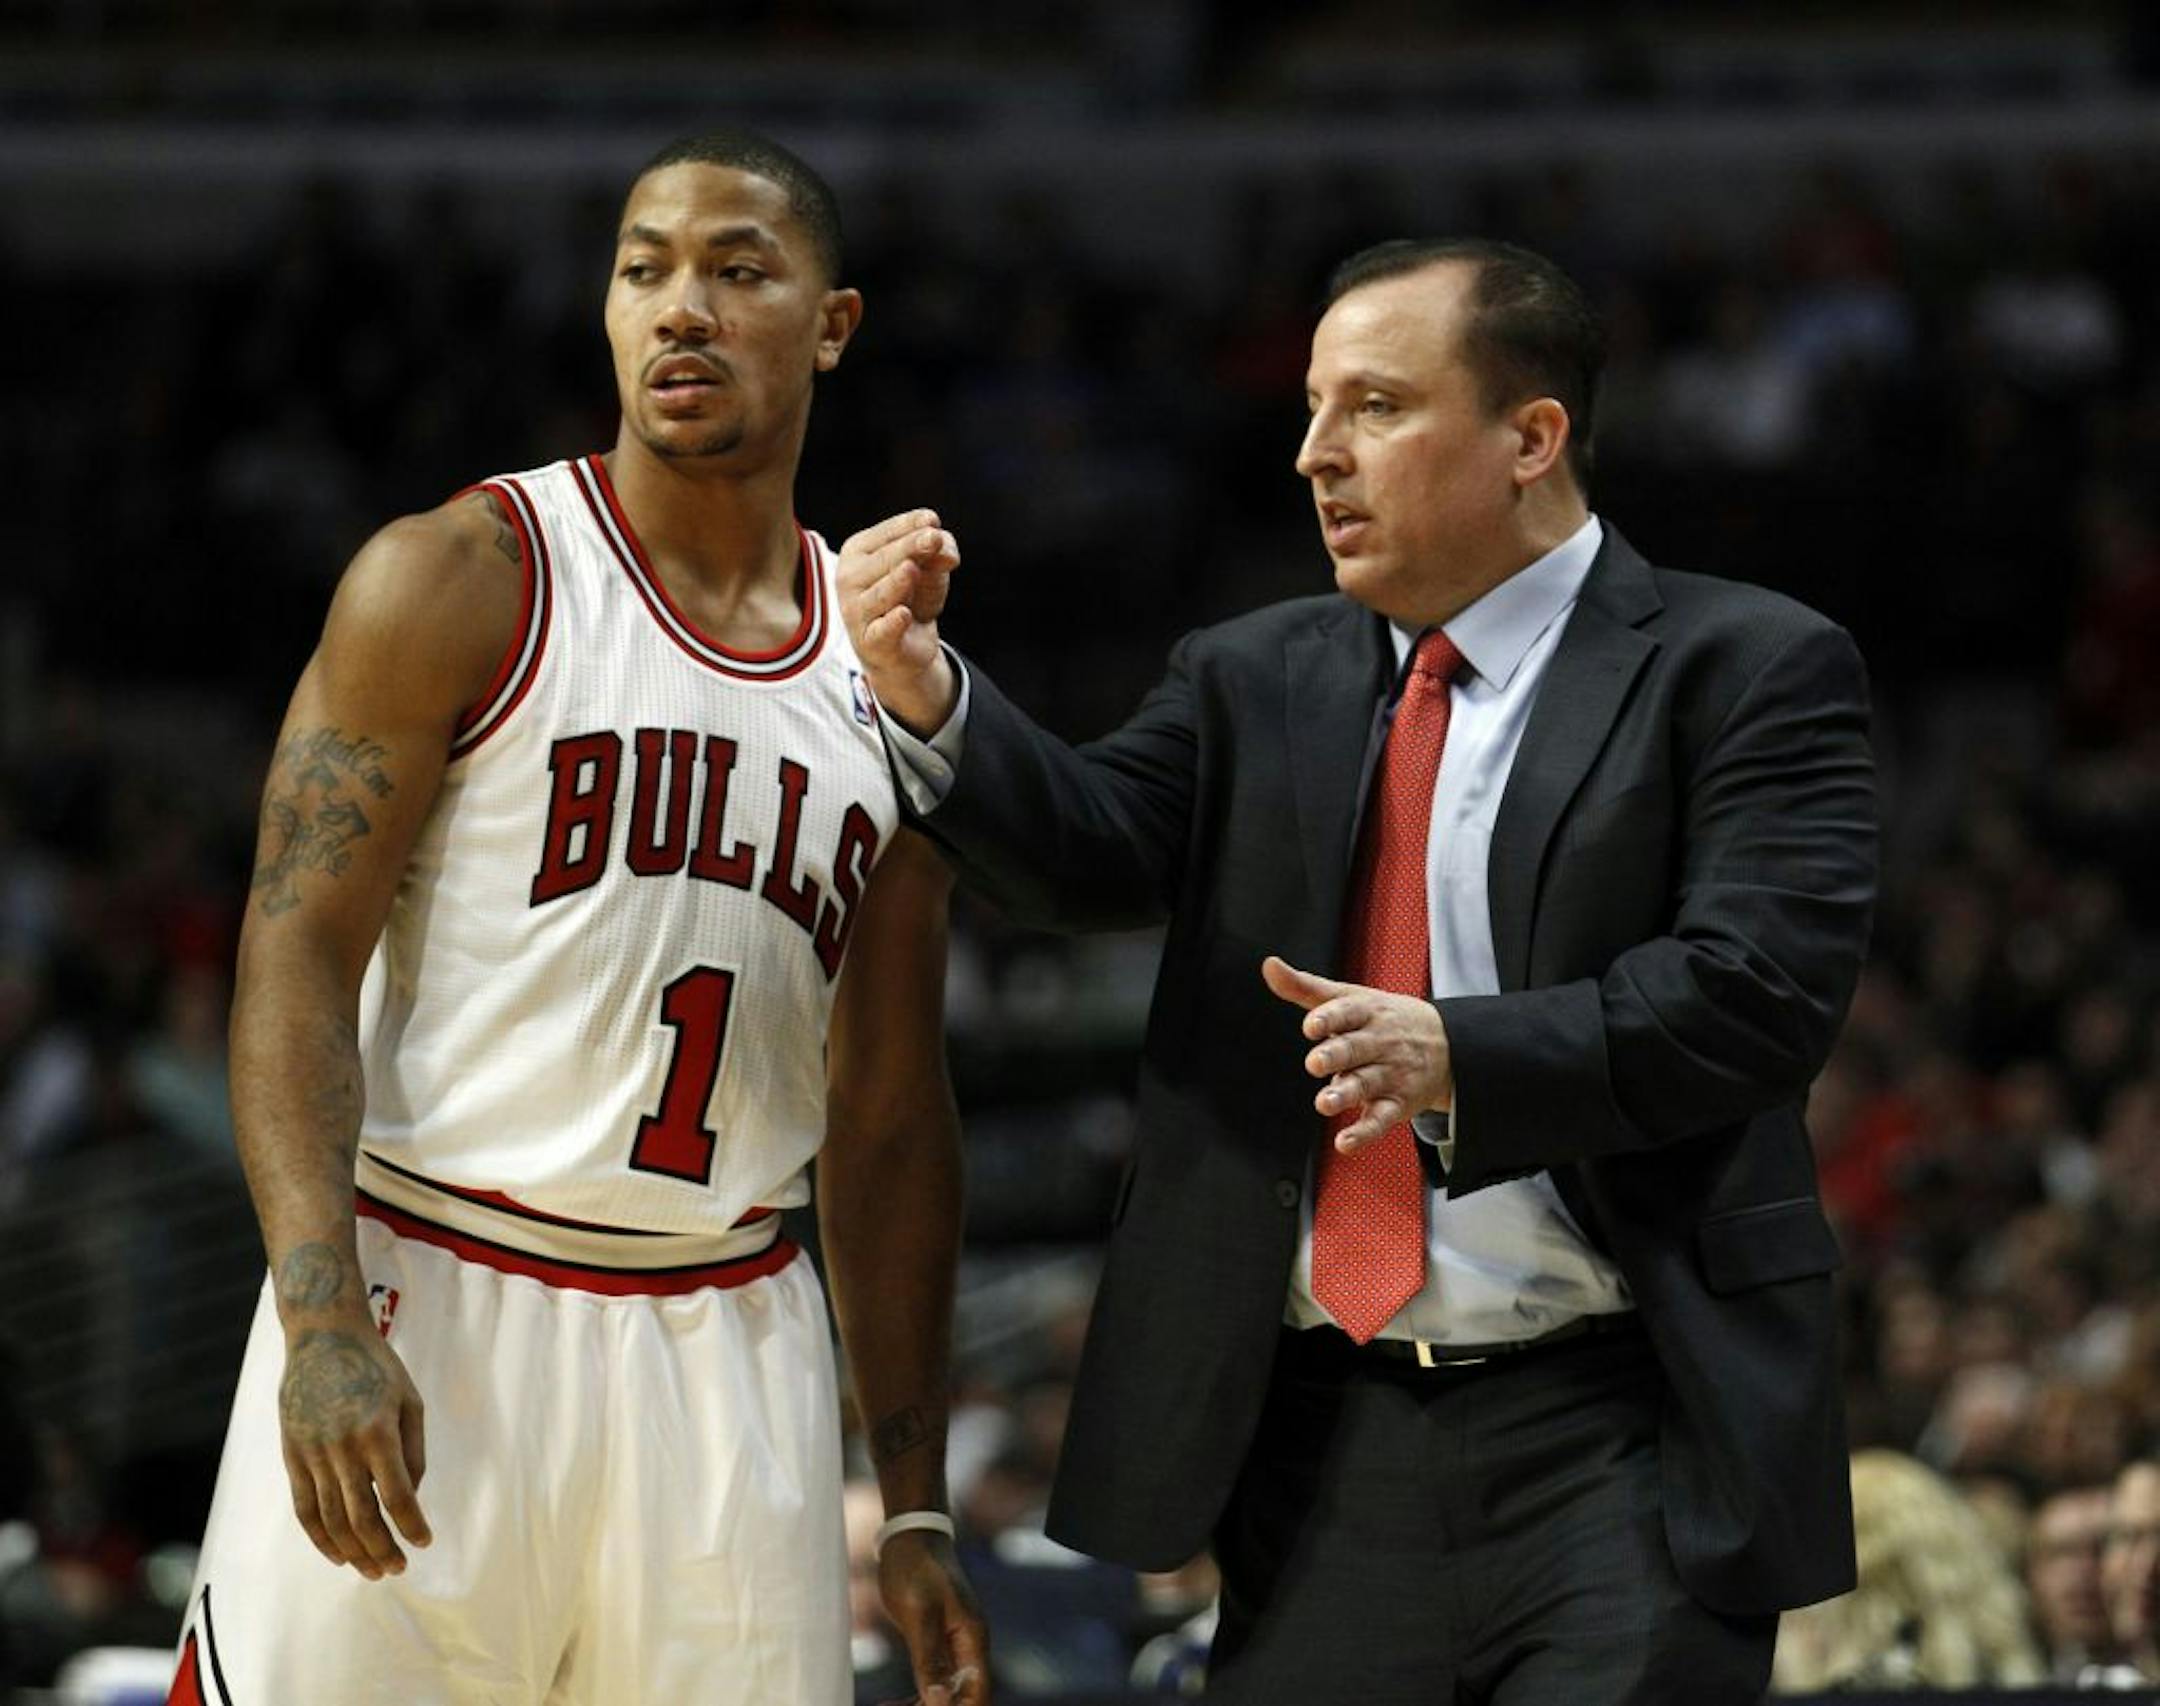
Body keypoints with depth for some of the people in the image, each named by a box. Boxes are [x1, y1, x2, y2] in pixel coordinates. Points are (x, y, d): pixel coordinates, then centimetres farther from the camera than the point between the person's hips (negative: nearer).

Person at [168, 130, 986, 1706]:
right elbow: (297, 955, -8)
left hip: (729, 1348, 4)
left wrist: (918, 1516, 12)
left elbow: (891, 1118, 16)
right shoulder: (459, 583, -1)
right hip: (426, 1329, -4)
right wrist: (323, 1321, -22)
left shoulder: (885, 680, 13)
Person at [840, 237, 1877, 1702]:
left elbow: (1763, 986, -12)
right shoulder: (1256, 684, 15)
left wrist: (1461, 1055, -25)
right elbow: (1087, 850, 0)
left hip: (1614, 1441, -4)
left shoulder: (1746, 672, -1)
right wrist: (925, 695, -19)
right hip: (1323, 1446, 4)